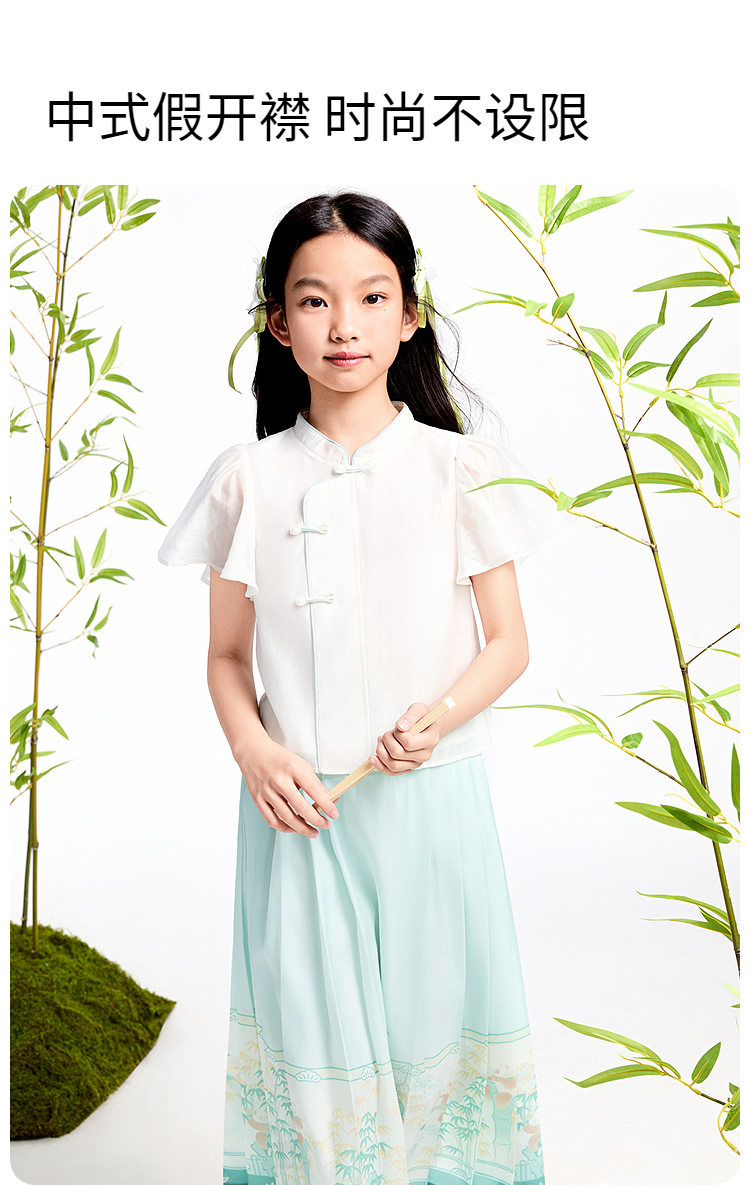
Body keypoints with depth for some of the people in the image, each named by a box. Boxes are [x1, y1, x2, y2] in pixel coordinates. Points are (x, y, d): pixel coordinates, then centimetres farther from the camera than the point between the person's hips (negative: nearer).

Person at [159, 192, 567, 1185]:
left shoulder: (462, 469, -3)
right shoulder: (247, 479, 0)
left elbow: (509, 642, 1)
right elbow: (227, 654, 5)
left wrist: (439, 717, -16)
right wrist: (254, 751, -12)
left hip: (432, 796, 0)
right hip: (300, 802, 1)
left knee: (433, 1016, 12)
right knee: (313, 1034, 9)